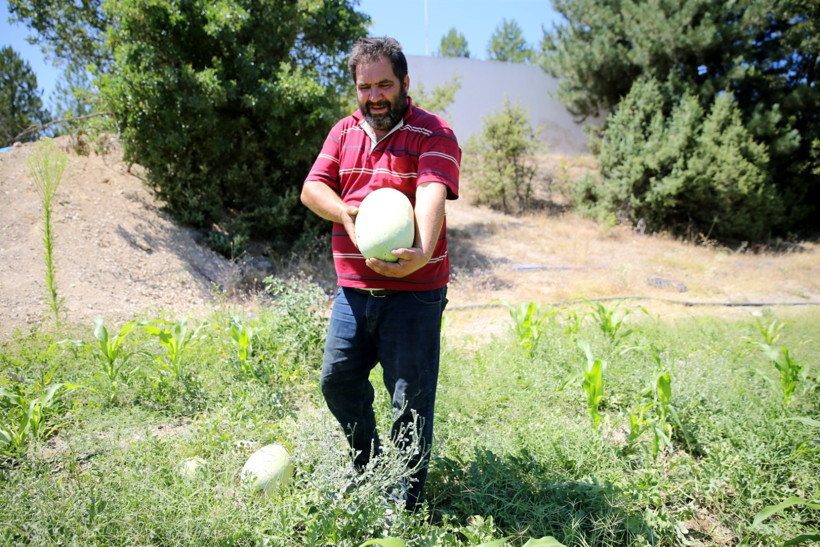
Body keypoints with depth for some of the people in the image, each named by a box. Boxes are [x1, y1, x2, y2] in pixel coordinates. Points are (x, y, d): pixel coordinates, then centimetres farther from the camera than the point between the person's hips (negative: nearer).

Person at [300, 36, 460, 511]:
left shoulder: (434, 134, -6)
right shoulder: (345, 132, 13)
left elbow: (432, 195, -23)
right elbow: (312, 187, 4)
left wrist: (422, 252, -42)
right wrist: (344, 212, -18)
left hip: (414, 292, -5)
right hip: (353, 288, 6)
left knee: (411, 398, 0)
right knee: (338, 379, 15)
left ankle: (405, 502, 20)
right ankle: (367, 466, 40)